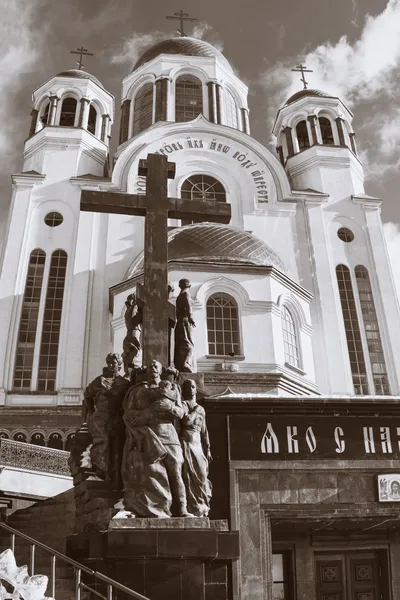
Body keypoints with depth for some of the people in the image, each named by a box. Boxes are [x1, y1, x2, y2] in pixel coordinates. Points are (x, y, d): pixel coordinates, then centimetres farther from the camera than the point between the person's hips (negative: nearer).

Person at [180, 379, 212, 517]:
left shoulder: (201, 409, 19)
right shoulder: (183, 404, 2)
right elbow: (185, 421, -16)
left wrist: (207, 449, 14)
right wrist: (195, 410, -4)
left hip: (198, 445, 5)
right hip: (186, 443, -5)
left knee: (202, 476, 1)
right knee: (189, 477, -6)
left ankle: (202, 509, 8)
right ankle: (193, 509, -3)